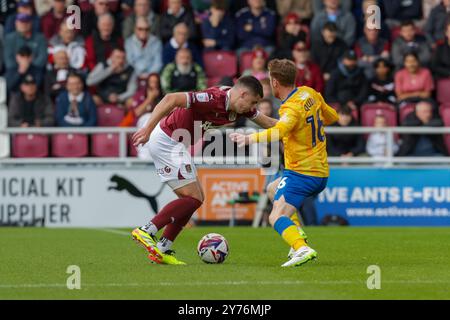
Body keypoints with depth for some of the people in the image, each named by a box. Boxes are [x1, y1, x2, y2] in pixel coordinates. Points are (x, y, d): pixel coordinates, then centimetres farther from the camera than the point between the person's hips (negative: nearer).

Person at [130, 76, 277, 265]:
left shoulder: (238, 107, 4)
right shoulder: (214, 99, -25)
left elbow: (266, 122, 19)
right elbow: (171, 99, -31)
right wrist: (148, 129, -36)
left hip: (175, 145, 10)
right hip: (166, 141, -10)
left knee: (196, 198, 9)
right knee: (192, 198, -10)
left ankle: (162, 250, 8)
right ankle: (146, 232, -12)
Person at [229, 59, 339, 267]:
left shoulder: (292, 108, -20)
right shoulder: (310, 94, 5)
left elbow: (279, 131, -41)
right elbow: (331, 116, 20)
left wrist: (250, 139, -51)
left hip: (300, 173, -9)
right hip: (321, 173, 9)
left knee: (276, 217, -18)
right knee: (273, 189, 32)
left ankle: (302, 248, -40)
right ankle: (297, 233, 16)